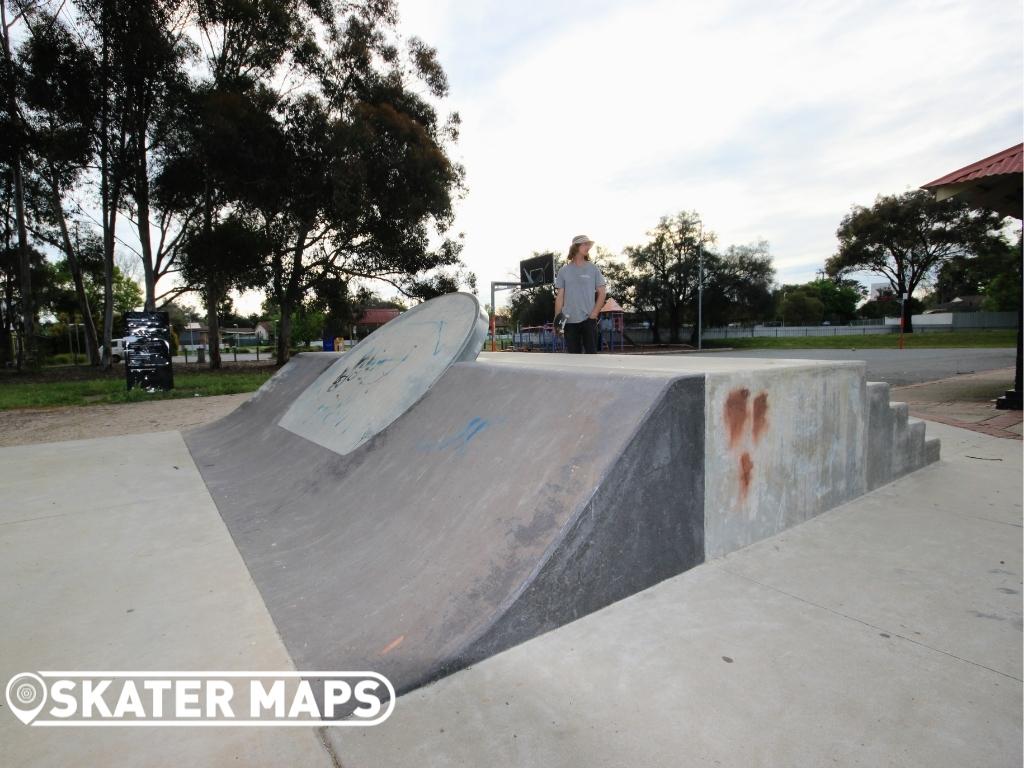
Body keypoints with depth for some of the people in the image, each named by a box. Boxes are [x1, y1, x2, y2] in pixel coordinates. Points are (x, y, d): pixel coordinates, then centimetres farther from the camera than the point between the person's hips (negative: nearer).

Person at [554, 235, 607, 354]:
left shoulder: (593, 269, 6)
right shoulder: (564, 270, 7)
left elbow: (602, 293, 4)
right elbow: (560, 296, 7)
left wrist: (594, 314, -7)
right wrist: (557, 318, -2)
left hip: (588, 319, -1)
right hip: (569, 321, 1)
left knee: (591, 353, -3)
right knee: (573, 354, 6)